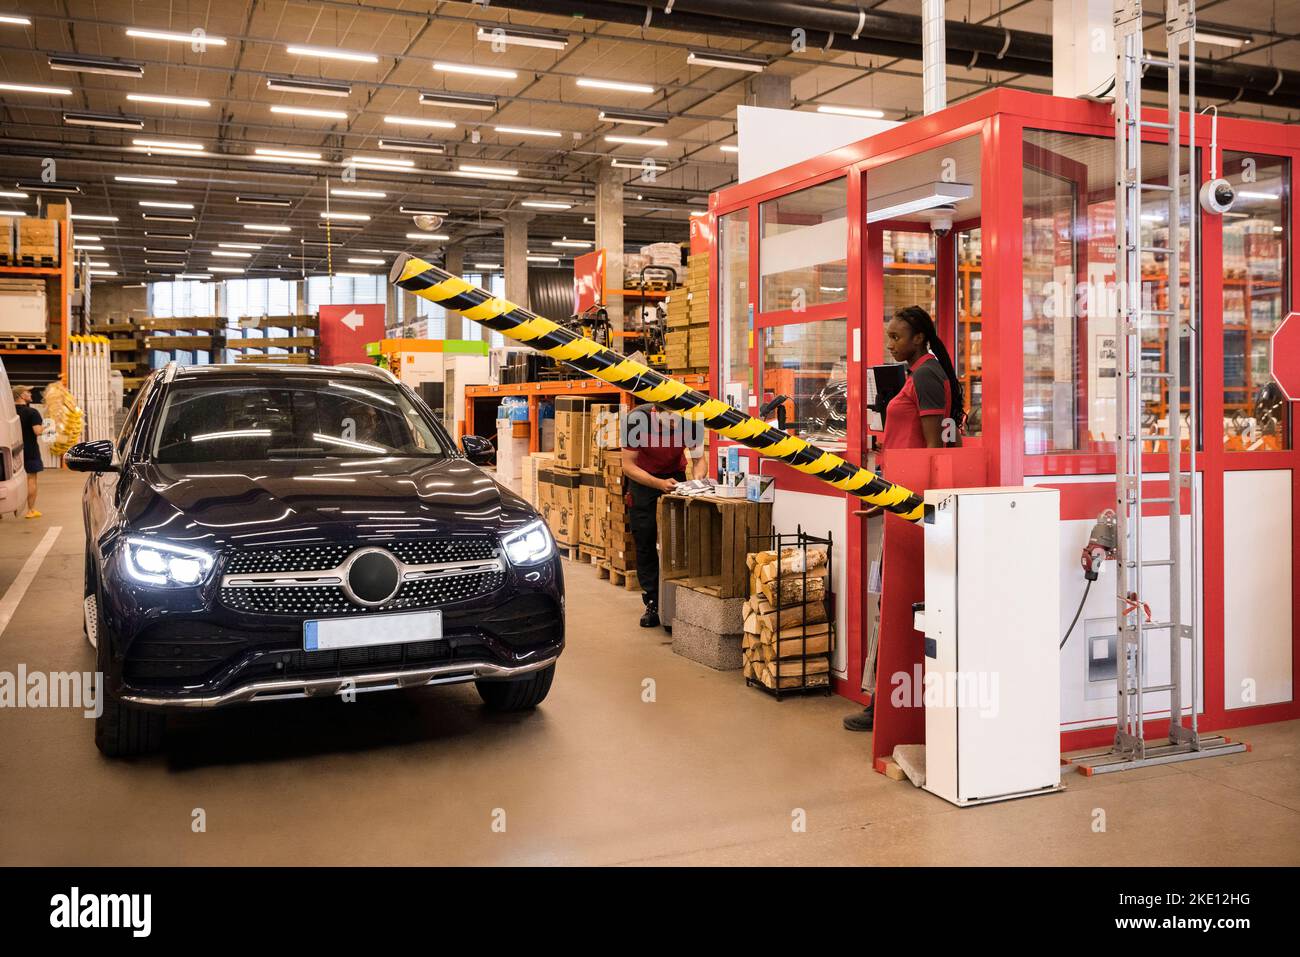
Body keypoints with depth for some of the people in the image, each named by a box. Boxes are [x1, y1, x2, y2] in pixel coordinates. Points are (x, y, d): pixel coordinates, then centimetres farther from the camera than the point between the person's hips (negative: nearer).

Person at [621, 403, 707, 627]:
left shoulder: (690, 421, -23)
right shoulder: (637, 418, -28)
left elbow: (699, 459, -8)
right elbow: (628, 466, -22)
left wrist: (697, 478, -30)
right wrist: (659, 484, -34)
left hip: (675, 477, 1)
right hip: (643, 480, -1)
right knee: (645, 544, -2)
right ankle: (653, 604, 6)